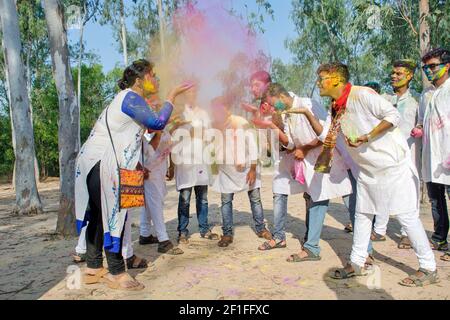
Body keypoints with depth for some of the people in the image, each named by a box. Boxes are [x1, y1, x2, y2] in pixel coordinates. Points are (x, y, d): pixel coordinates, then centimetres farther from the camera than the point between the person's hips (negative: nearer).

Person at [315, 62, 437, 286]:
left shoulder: (361, 94, -17)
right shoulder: (336, 109, 7)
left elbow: (393, 115, -20)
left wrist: (367, 136, -24)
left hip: (393, 164, -8)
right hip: (368, 169, 8)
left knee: (406, 215, -2)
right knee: (362, 215, 11)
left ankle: (429, 269, 13)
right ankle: (357, 264, 22)